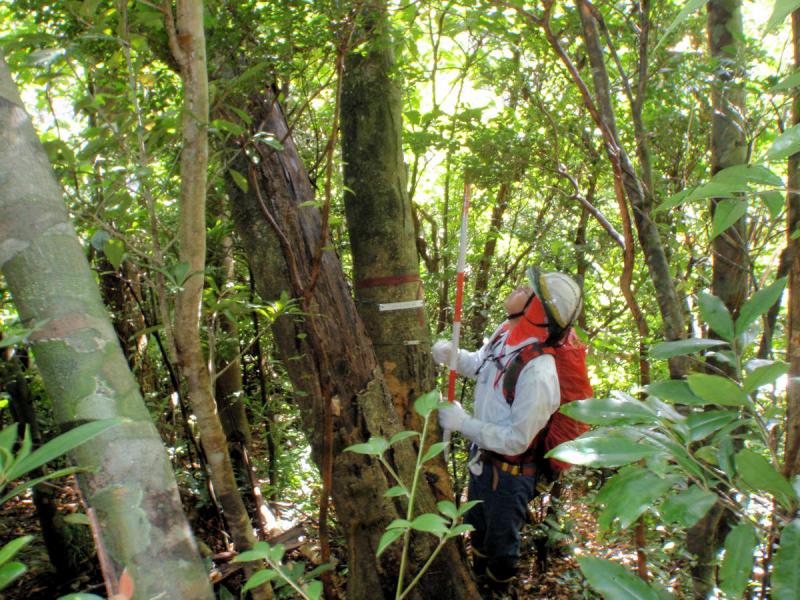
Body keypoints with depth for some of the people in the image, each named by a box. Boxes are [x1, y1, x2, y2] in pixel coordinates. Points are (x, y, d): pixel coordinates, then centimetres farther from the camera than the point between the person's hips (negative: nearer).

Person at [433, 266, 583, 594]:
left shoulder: (538, 373, -38)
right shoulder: (505, 332, -12)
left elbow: (516, 440, -30)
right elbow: (481, 364, 9)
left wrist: (462, 422, -27)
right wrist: (453, 355, -11)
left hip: (509, 473, -8)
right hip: (483, 458, 8)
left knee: (501, 542, 22)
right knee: (478, 528, 33)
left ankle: (495, 590, 52)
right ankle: (478, 579, 62)